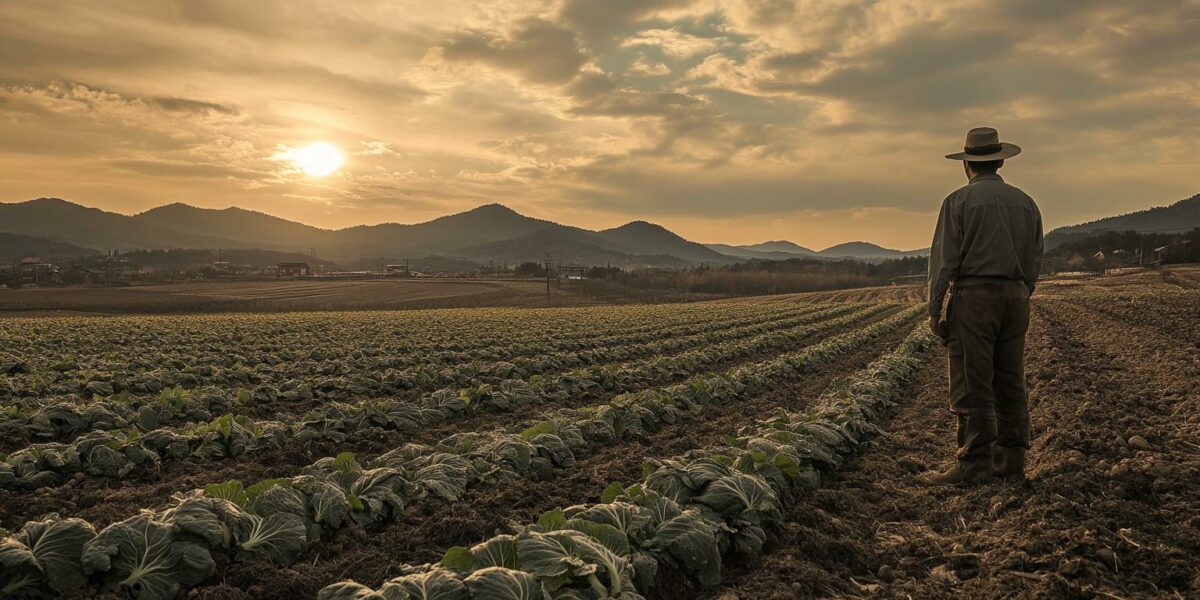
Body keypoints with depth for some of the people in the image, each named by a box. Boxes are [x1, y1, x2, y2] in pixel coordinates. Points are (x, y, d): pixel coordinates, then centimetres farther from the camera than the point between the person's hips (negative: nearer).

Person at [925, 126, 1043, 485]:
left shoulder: (959, 200, -4)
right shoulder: (1026, 202, 14)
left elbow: (945, 258, -9)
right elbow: (1035, 260, 16)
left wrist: (934, 309, -6)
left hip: (974, 296, -6)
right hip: (1015, 297, 6)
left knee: (972, 385, -5)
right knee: (1010, 383, 9)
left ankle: (975, 464, -4)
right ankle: (1011, 463, 14)